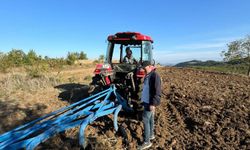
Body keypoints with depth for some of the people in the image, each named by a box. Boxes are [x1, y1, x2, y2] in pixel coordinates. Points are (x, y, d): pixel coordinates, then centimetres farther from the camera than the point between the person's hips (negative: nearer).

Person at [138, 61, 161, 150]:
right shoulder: (147, 76, 11)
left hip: (150, 102, -9)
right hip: (146, 101, 9)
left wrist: (153, 103, -24)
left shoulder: (155, 76, -19)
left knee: (145, 120, -4)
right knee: (150, 118, 19)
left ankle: (147, 142, 8)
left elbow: (157, 92, -23)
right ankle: (151, 135, 35)